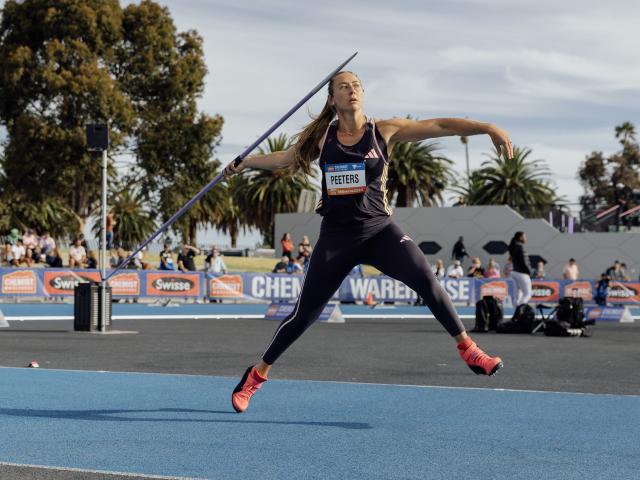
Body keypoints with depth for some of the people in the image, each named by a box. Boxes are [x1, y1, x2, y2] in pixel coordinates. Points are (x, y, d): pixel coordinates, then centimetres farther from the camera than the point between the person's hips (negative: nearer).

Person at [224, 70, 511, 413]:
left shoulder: (384, 131, -3)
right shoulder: (321, 137, 4)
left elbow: (440, 125, -10)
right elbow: (284, 158, 20)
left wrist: (488, 128, -19)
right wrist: (244, 163, 16)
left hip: (379, 230, -1)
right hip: (336, 236, 1)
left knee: (425, 279, -24)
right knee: (305, 313, 4)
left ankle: (468, 349, -10)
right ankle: (257, 374, 21)